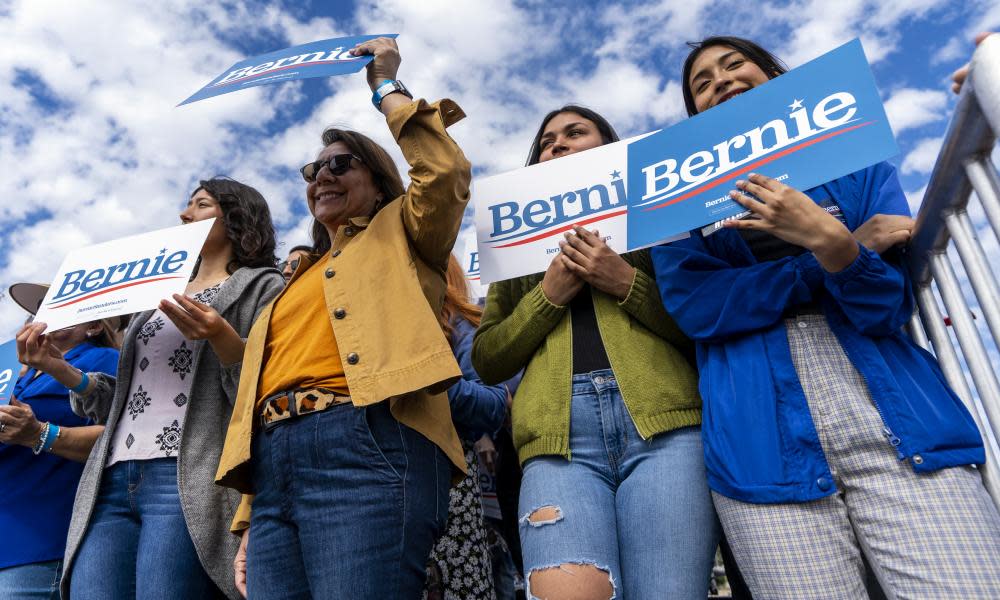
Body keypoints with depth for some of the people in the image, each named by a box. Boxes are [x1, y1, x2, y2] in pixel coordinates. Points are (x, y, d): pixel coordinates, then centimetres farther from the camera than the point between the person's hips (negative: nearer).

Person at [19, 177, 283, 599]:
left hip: (188, 481, -6)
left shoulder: (261, 286, 7)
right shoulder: (160, 295, 28)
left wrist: (222, 339, -20)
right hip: (111, 482, 7)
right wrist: (61, 370, 12)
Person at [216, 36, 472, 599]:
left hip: (367, 446, -6)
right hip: (273, 461, 6)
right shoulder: (299, 279, 31)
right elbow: (269, 380, 23)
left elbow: (447, 171, -4)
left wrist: (387, 87, 12)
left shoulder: (398, 237, 17)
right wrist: (250, 520, 16)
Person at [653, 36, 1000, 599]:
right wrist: (853, 250, -5)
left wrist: (832, 243, -18)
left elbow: (890, 307, 4)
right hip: (767, 438, -1)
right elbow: (693, 305, -5)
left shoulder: (857, 163, 15)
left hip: (901, 423, 2)